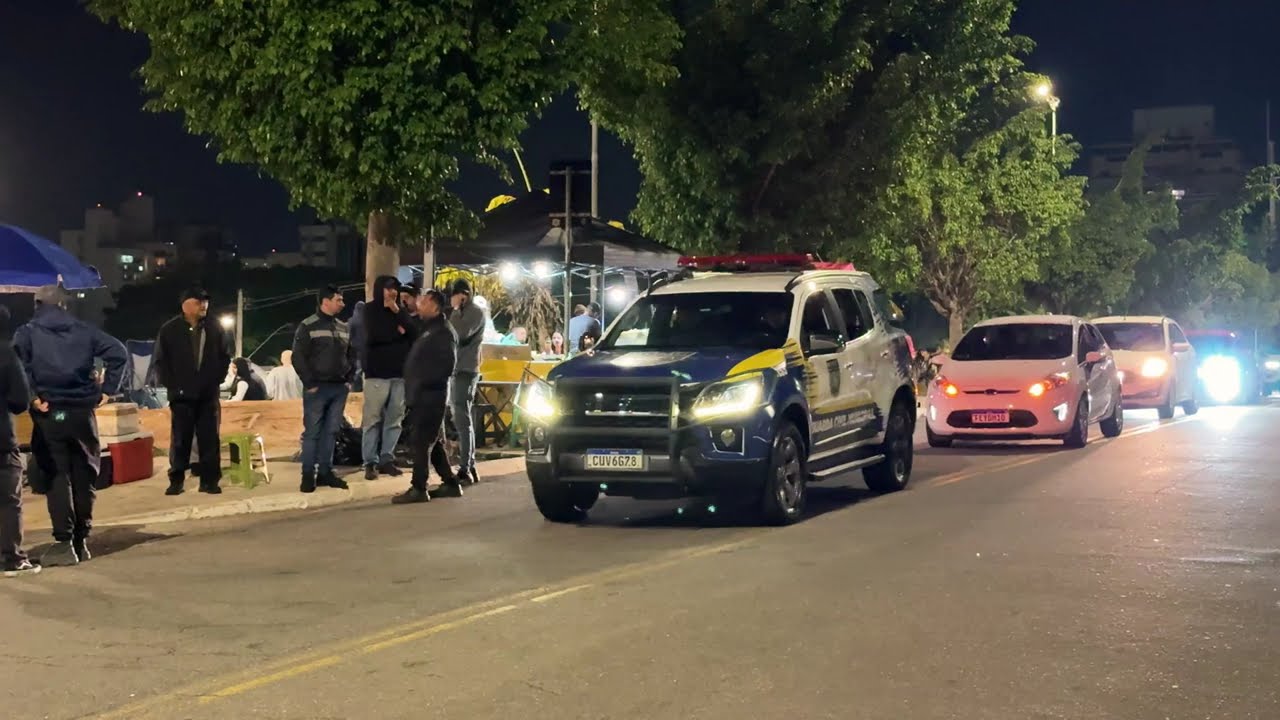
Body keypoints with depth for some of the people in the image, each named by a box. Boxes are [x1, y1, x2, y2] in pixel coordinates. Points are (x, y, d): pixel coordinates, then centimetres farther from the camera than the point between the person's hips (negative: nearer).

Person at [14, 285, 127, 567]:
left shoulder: (27, 333, 4)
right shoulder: (83, 331, 11)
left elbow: (18, 363, -16)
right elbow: (118, 352, 1)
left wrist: (31, 396, -12)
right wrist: (108, 390, 2)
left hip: (49, 412, -2)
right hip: (82, 410, 2)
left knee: (57, 476, -2)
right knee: (84, 475, 10)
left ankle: (64, 542, -10)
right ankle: (81, 540, 14)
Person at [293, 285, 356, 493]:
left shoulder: (344, 328, 13)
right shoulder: (308, 326, -5)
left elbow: (351, 355, 20)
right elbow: (298, 357, -9)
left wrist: (349, 380, 7)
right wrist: (310, 383, -12)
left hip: (339, 388, 6)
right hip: (317, 388, -5)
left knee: (331, 432, 8)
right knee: (312, 432, -3)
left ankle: (325, 471, 14)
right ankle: (308, 475, 0)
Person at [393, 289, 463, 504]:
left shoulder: (444, 331, -12)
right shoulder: (428, 329, 18)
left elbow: (447, 365, -21)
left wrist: (424, 382, -19)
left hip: (431, 396, -10)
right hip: (423, 395, 10)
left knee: (422, 442, -9)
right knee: (434, 443, 13)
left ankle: (418, 488, -7)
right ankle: (451, 484, 19)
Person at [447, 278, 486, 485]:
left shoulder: (476, 313, -7)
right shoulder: (458, 313, 19)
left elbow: (460, 335, -20)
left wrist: (455, 310, -11)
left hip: (465, 371, -9)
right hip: (454, 369, 9)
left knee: (462, 420, -12)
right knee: (462, 419, 11)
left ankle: (465, 468, -13)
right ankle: (470, 466, 16)